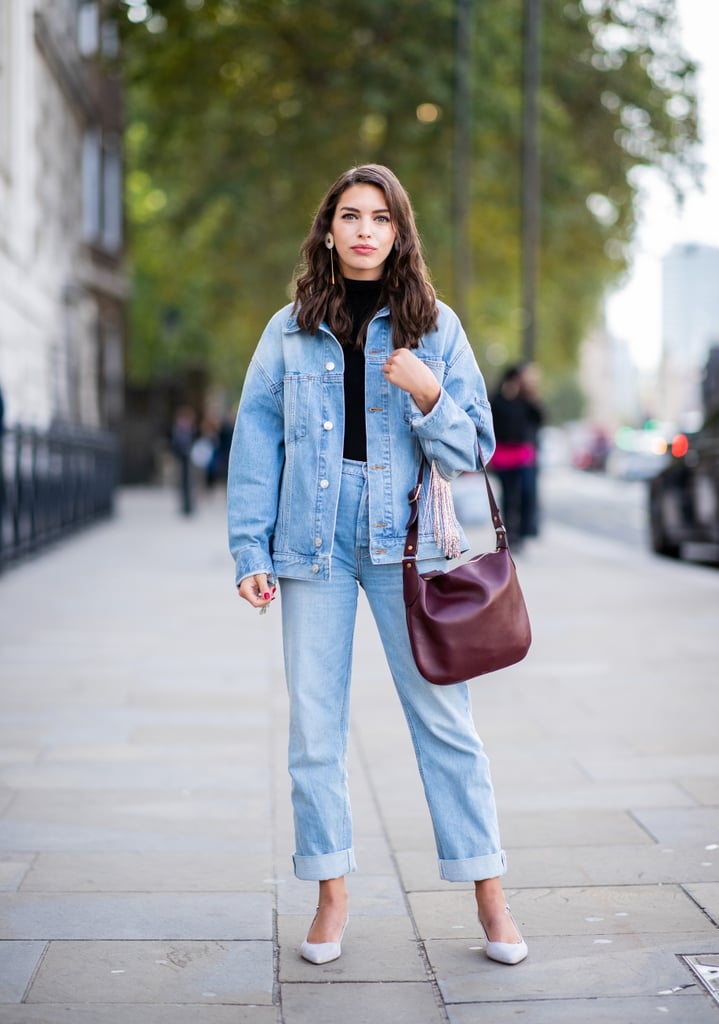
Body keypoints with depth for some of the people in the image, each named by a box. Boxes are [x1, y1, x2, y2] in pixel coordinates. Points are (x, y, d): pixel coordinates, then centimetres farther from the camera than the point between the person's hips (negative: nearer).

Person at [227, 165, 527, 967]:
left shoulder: (434, 327, 6)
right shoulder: (290, 330, 8)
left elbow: (472, 450, 5)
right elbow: (256, 444, 6)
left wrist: (428, 397, -14)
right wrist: (250, 553, 0)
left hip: (406, 539, -1)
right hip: (314, 539, 1)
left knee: (443, 715, 1)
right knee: (314, 721, 4)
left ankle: (488, 893, 13)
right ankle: (331, 891, 18)